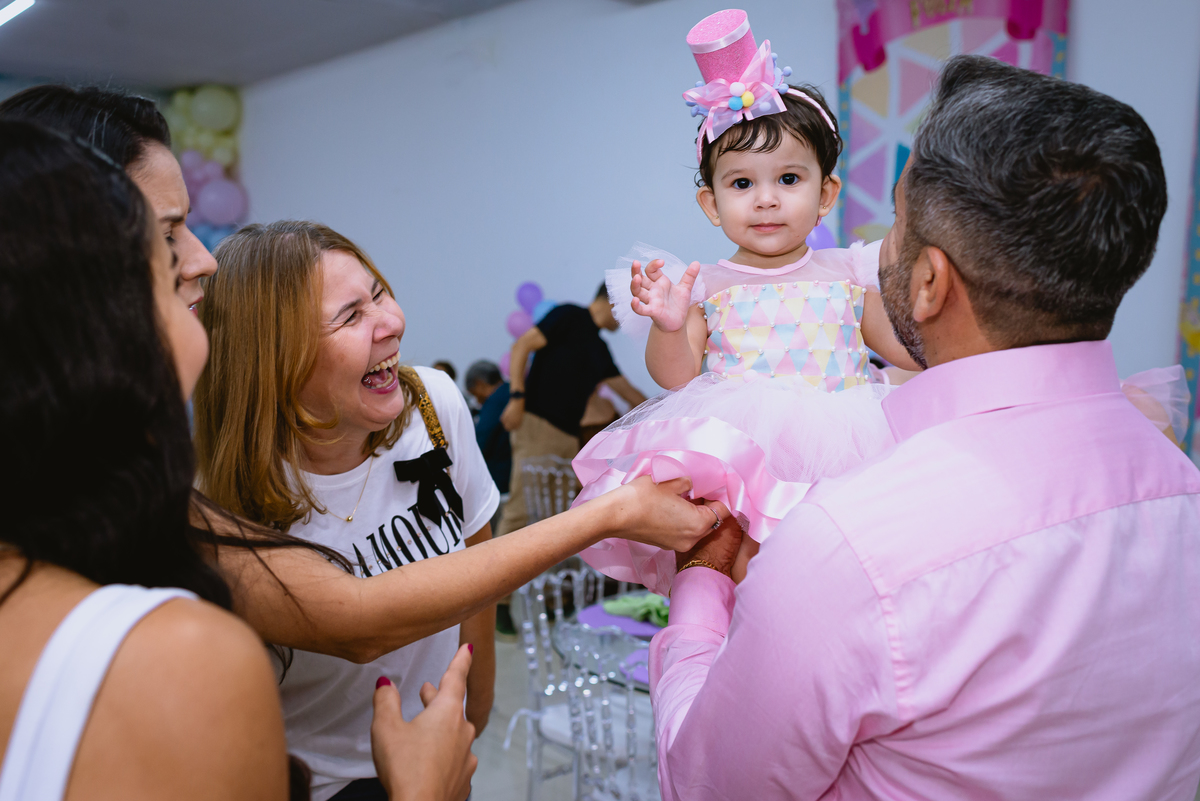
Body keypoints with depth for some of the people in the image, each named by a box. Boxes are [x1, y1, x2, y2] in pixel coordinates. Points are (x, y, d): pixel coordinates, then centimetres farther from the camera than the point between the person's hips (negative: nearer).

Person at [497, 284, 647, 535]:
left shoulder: (599, 347, 22)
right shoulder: (570, 316, -1)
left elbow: (628, 391, 28)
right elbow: (522, 346, -9)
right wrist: (517, 397, -18)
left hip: (569, 435, 9)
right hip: (538, 424, -9)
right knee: (523, 506, -13)